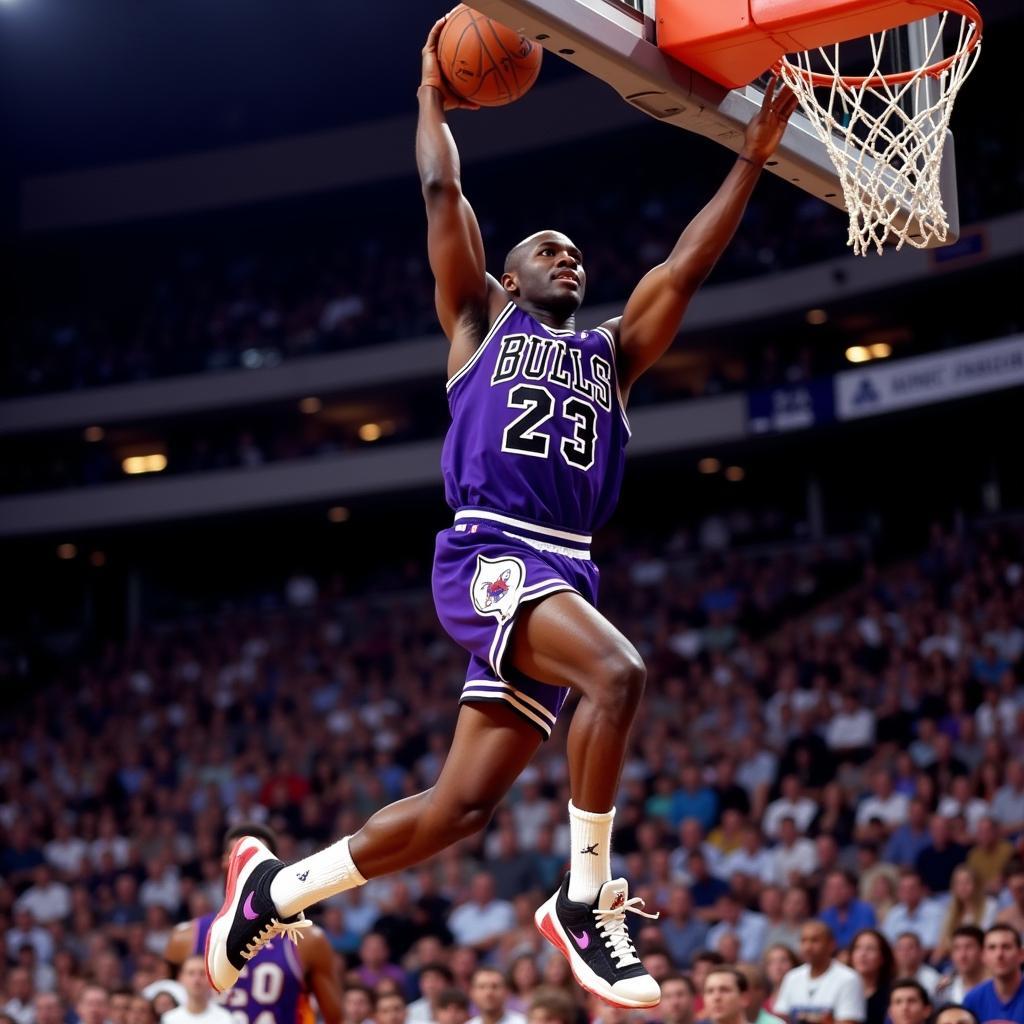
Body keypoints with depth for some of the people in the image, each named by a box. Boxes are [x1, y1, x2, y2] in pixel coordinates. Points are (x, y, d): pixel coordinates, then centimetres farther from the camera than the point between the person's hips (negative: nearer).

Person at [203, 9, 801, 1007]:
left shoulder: (611, 351, 26)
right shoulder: (481, 321, 17)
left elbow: (688, 264, 19)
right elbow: (443, 198, 11)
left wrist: (753, 153, 14)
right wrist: (434, 96, 17)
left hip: (564, 569, 5)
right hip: (489, 552, -5)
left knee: (462, 804, 1)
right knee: (617, 673, -31)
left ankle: (275, 887, 17)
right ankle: (585, 903, -22)